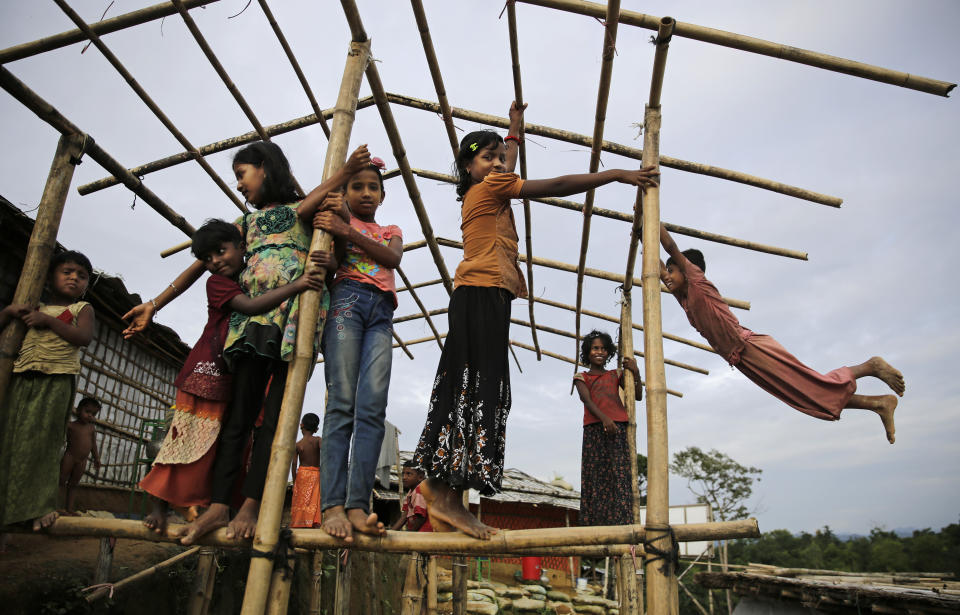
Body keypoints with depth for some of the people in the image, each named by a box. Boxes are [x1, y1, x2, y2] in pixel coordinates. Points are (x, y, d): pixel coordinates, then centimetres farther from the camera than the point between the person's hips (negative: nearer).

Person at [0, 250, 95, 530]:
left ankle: (41, 505, -4)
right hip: (22, 379, 4)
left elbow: (84, 337, -9)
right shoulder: (35, 308, 20)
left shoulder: (82, 308, 9)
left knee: (39, 441, -9)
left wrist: (49, 320, -10)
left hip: (56, 383, -4)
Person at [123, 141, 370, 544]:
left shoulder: (304, 208, 19)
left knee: (274, 412, -8)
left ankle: (251, 505, -10)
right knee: (239, 411, -4)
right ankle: (219, 505, -6)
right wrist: (154, 305, 20)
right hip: (252, 315, 4)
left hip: (293, 314, -4)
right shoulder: (247, 222, 29)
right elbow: (205, 261, 24)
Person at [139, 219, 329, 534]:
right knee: (190, 437, -3)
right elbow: (250, 306, -23)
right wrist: (296, 285, -31)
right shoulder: (217, 282, -5)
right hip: (208, 373, -4)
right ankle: (159, 506, 9)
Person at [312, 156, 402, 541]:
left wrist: (345, 231, -9)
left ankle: (358, 505, -19)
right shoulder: (336, 219, 21)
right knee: (341, 403, -16)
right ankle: (333, 505, -21)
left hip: (381, 313, 3)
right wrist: (332, 225, -17)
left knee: (372, 408, -14)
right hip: (347, 299, -2)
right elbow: (334, 256, 1)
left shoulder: (391, 231, 28)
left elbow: (393, 258, 3)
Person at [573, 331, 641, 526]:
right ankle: (595, 525, -12)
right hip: (594, 428, -2)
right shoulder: (582, 377, 17)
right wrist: (604, 418, -20)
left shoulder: (616, 375, 25)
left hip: (618, 428, 2)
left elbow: (638, 396, 18)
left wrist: (636, 372, 2)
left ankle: (621, 523, -15)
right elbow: (587, 400, -1)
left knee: (620, 475, -10)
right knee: (595, 475, -9)